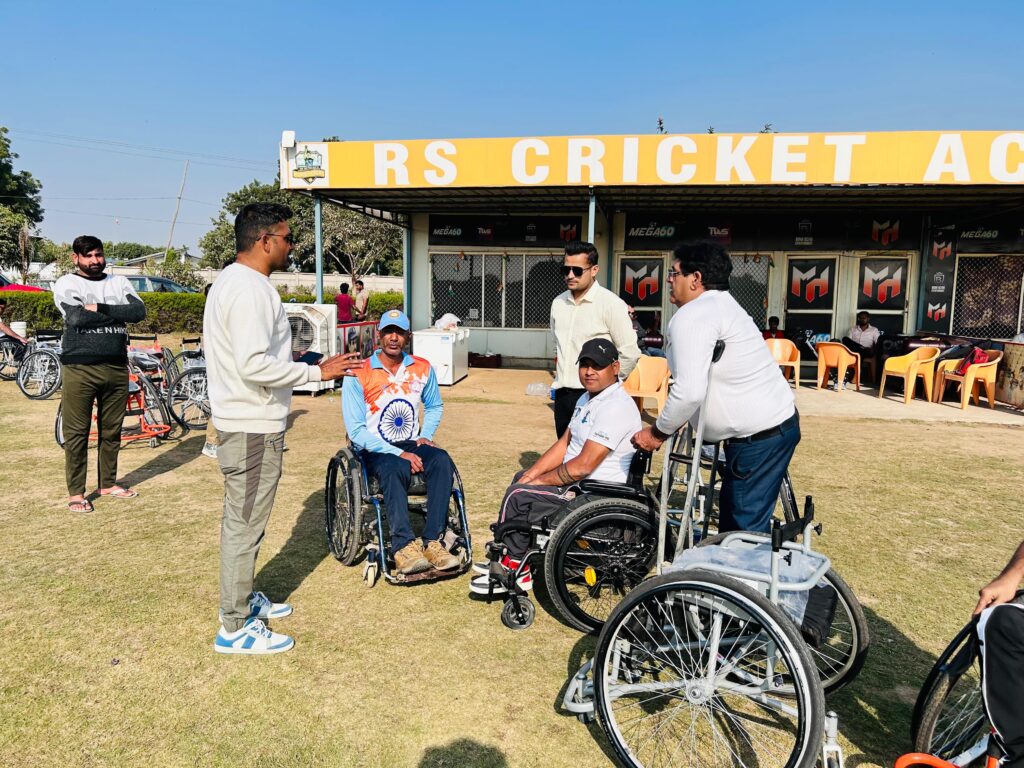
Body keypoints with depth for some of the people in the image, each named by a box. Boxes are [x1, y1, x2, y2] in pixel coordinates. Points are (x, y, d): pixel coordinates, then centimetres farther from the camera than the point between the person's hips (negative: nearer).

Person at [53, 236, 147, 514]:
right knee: (77, 433, 1)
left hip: (117, 368, 4)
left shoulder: (118, 282, 12)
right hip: (79, 369, -4)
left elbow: (139, 311, -5)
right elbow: (76, 317, -17)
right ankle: (76, 493, 11)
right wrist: (117, 313, -8)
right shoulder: (66, 284, 1)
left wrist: (100, 309, -13)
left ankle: (108, 484, 26)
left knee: (112, 431, 12)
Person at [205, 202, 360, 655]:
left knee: (242, 520, 21)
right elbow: (254, 364, -28)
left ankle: (241, 599, 36)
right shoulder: (251, 289, -20)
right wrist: (316, 372, -21)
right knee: (245, 524, -1)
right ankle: (235, 628, 12)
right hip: (253, 429, -11)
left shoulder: (231, 281, 14)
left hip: (241, 423, 11)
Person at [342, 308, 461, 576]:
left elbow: (435, 406, 23)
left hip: (412, 444, 4)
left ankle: (432, 542, -31)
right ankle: (404, 546, -37)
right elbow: (356, 431, -10)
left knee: (442, 460, -29)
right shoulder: (358, 375, -7)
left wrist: (425, 436, 2)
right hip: (375, 450, -3)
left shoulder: (422, 369, 6)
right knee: (395, 469, -38)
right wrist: (399, 454, -20)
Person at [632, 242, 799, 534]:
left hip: (757, 436, -10)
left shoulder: (691, 316, -16)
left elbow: (690, 390, -25)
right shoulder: (722, 305, 18)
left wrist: (657, 433, -11)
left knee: (745, 527, -3)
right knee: (734, 519, 16)